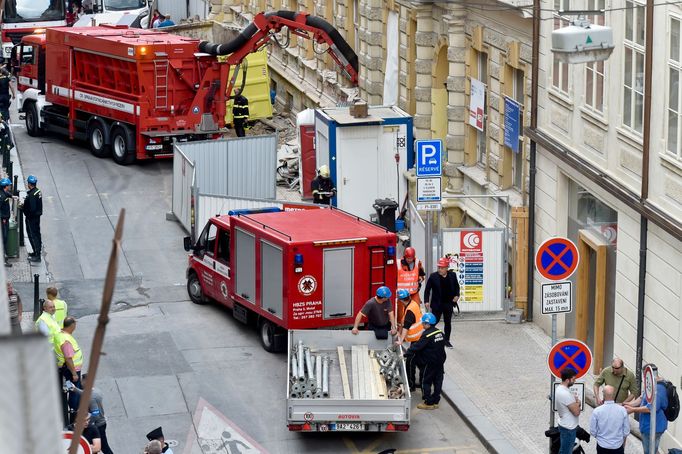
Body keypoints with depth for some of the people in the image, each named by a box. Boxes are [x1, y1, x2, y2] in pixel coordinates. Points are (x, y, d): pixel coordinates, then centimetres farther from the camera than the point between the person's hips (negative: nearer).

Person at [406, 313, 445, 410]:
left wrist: (406, 353, -21)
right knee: (437, 381, 13)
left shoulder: (427, 335, -21)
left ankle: (429, 403, 4)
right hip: (440, 361, 8)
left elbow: (417, 346, -24)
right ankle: (436, 401, 20)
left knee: (426, 382, 2)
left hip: (430, 363, -8)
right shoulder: (440, 332, 4)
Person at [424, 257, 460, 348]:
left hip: (448, 304, 3)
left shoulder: (452, 275, 0)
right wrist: (427, 301, -12)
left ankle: (447, 340, 22)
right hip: (437, 304, -3)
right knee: (434, 321, -4)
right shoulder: (433, 276, -8)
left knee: (448, 322, 11)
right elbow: (427, 289, -3)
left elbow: (456, 286, 15)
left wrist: (457, 295, -2)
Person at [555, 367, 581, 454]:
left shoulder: (560, 388, 4)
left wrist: (575, 402, -1)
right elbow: (576, 412, -24)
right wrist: (578, 403, -7)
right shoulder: (565, 394, -28)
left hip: (565, 425, 10)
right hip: (568, 428, -10)